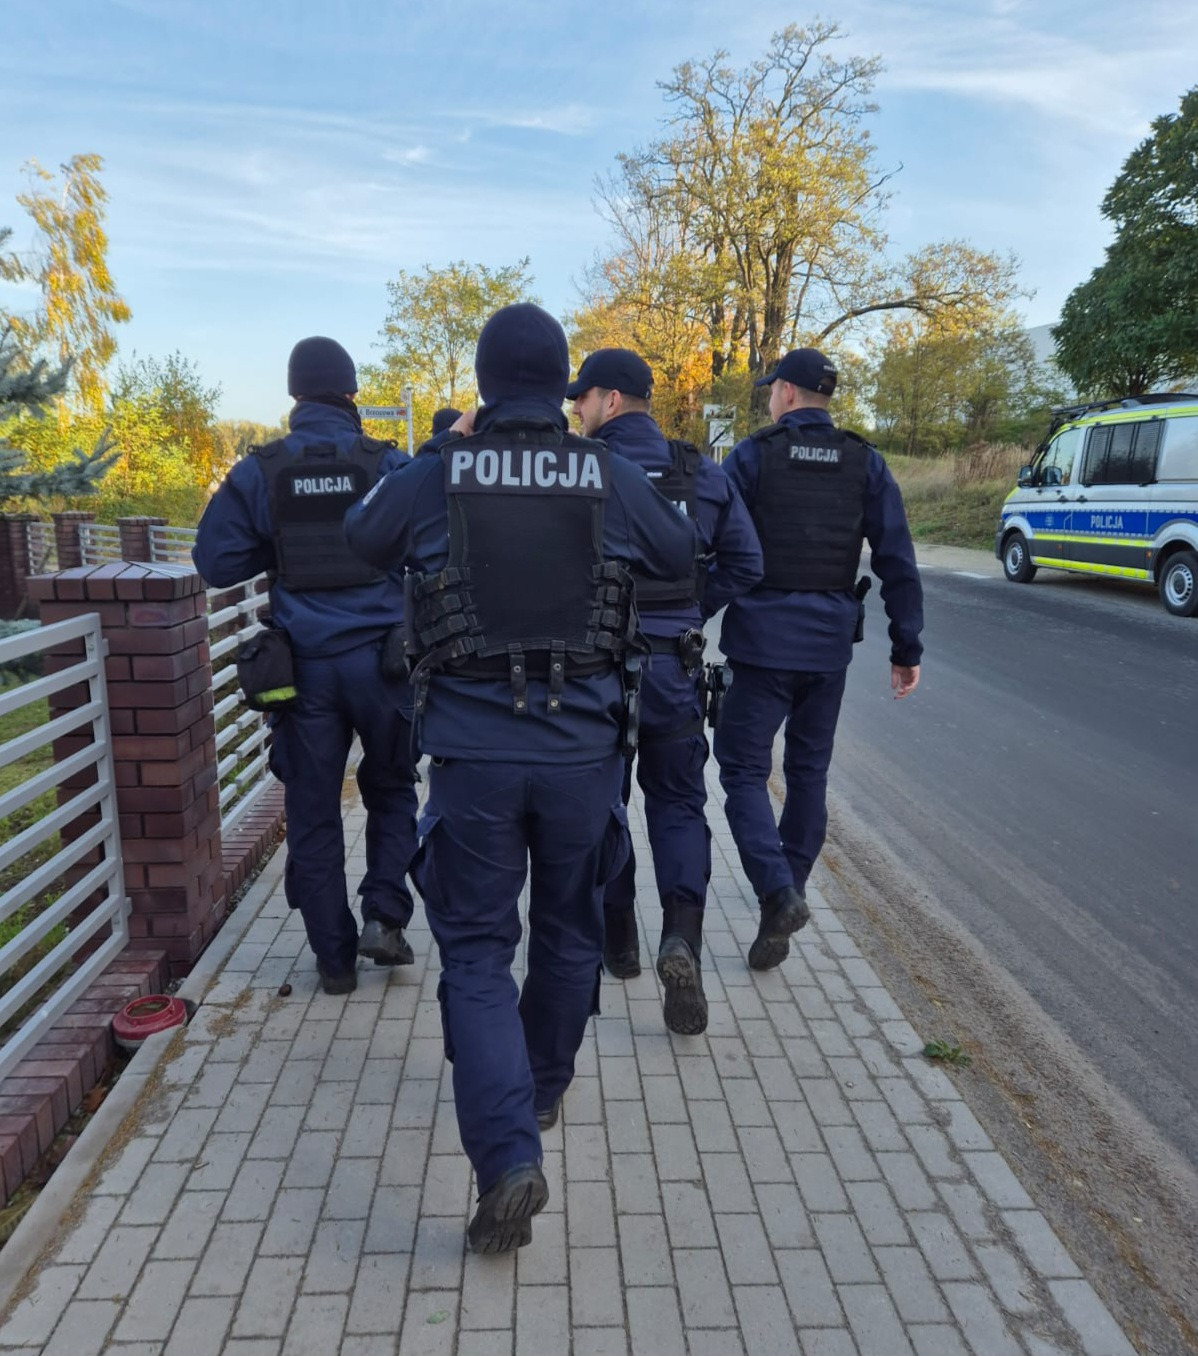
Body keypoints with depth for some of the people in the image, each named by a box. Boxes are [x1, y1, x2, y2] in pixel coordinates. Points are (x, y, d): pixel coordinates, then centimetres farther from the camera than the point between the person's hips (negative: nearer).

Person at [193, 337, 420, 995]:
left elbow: (216, 562, 0)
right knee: (392, 790, 21)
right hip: (381, 659, 0)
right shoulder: (389, 466, -3)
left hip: (303, 664, 1)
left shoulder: (259, 471, 0)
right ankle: (384, 914, 7)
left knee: (313, 814, 11)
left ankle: (335, 958, 17)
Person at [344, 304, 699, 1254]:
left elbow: (360, 543, 15)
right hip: (582, 750, 2)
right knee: (569, 933, 21)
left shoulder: (435, 476, -4)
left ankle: (509, 1158, -5)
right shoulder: (613, 478, -2)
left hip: (472, 749, -1)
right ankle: (542, 1092, 41)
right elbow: (681, 556, 15)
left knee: (476, 951, 8)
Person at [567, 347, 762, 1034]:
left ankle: (617, 939, 27)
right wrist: (687, 612, 11)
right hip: (673, 666, 2)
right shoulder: (701, 473, 2)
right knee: (679, 803, 13)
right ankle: (682, 937, -7)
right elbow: (745, 562, 4)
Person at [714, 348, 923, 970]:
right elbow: (897, 563, 2)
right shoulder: (865, 463, 5)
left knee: (744, 769, 4)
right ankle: (786, 896, 27)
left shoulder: (752, 456, -4)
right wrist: (906, 646, 6)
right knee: (808, 772, 16)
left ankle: (778, 892, -15)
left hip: (762, 639, -4)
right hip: (829, 644, 4)